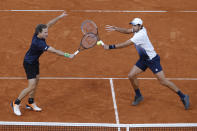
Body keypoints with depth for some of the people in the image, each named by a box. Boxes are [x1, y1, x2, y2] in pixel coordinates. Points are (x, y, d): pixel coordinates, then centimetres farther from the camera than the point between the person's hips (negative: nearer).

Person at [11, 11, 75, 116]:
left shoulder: (38, 34, -15)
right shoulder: (38, 43, -37)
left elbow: (49, 24, 0)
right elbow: (54, 51, -34)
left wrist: (59, 17, -7)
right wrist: (68, 56, -29)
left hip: (35, 61, 9)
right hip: (29, 63, -9)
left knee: (36, 82, 18)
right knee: (31, 87, -9)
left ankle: (31, 103, 33)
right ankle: (16, 103, 8)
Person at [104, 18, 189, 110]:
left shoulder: (140, 35, -29)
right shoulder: (138, 29, -5)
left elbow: (125, 44, -28)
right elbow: (127, 31, 10)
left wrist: (110, 47, -25)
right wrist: (115, 29, -6)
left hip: (153, 60, -9)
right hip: (143, 60, 9)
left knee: (163, 81, -9)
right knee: (131, 76, 1)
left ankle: (183, 96, 3)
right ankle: (138, 96, 22)